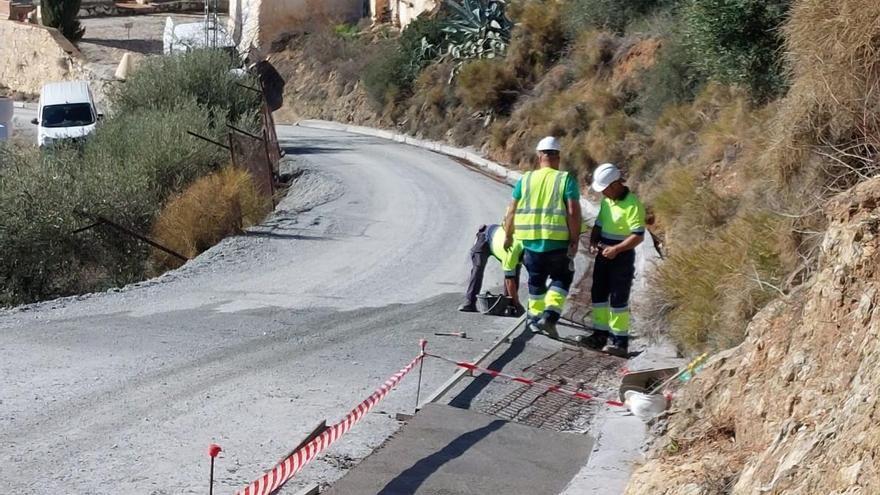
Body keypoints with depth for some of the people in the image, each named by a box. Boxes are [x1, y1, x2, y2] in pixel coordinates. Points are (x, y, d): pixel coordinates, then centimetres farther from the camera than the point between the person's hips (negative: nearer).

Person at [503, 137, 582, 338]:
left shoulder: (525, 179, 3)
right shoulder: (566, 180, -5)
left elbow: (511, 211, 5)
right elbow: (573, 212, -13)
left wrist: (508, 236, 18)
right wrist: (574, 240, -6)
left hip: (530, 241, 3)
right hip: (558, 242, -3)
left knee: (536, 280, 21)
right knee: (561, 278, 13)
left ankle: (535, 317, 29)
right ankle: (550, 315, -4)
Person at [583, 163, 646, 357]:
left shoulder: (632, 204, -18)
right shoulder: (606, 201, 8)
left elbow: (638, 236, -21)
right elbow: (599, 224, 19)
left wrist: (616, 249, -24)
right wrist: (593, 242, 1)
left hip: (622, 255, -8)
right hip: (604, 253, 8)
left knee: (618, 298, -6)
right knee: (599, 294, 11)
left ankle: (620, 342, 0)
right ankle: (600, 335, 20)